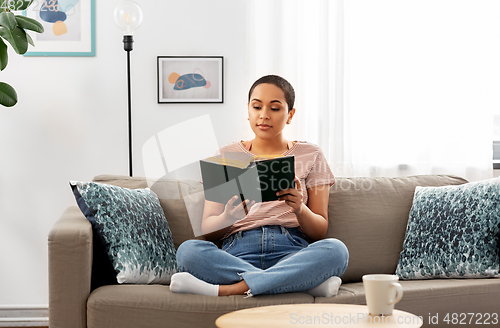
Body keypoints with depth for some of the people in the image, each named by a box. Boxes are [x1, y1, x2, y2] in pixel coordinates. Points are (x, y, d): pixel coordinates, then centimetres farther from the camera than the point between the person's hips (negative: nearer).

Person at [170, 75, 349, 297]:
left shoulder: (310, 156, 16)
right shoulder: (226, 156, 16)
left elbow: (320, 230, 10)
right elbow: (207, 230, 8)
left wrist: (299, 209, -12)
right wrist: (227, 218, -16)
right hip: (238, 251, 1)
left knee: (335, 250, -34)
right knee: (188, 250, -32)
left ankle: (227, 289, -32)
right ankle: (308, 282, -29)